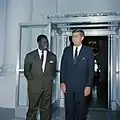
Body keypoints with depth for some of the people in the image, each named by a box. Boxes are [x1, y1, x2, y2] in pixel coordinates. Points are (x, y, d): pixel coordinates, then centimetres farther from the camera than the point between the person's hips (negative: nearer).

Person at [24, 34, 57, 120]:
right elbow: (27, 72, 8)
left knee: (46, 110, 9)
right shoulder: (30, 56, 0)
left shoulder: (53, 56, 5)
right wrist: (33, 81, 6)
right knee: (32, 109, 6)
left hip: (47, 87, 2)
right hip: (34, 87, -1)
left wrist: (49, 80, 8)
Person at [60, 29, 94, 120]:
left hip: (82, 86, -2)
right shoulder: (67, 50, 8)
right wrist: (62, 82, 0)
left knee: (81, 111, 8)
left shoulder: (88, 51, 1)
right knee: (69, 110, 9)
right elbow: (63, 67, 7)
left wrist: (88, 86, -7)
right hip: (68, 86, 2)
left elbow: (91, 70, -2)